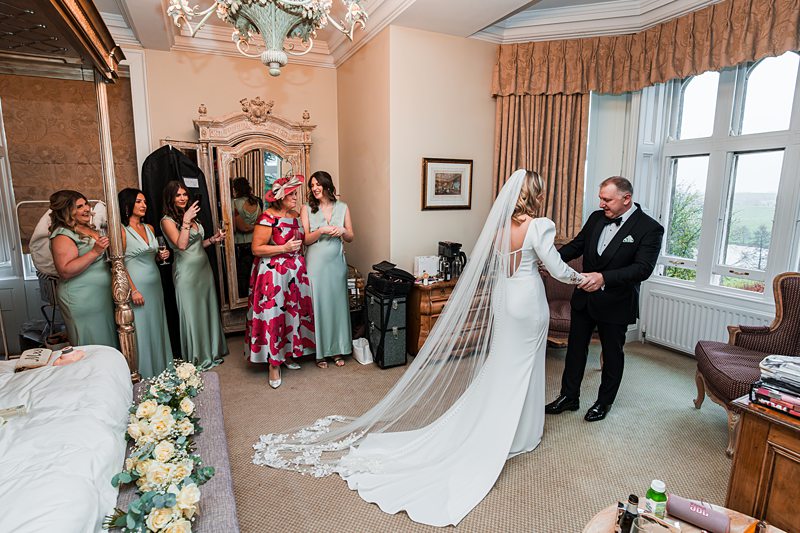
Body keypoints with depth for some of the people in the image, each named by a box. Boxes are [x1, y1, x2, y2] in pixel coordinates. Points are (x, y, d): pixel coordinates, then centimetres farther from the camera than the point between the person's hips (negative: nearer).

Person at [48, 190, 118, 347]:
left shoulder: (89, 229, 11)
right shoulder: (63, 235, -15)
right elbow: (65, 271, -26)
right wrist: (95, 252, -29)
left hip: (102, 297, 9)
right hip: (82, 301, -9)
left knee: (109, 343, 17)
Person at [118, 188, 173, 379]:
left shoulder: (149, 228, 10)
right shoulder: (122, 230, -11)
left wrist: (162, 255, 0)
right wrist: (133, 290, -18)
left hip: (155, 283, 7)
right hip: (137, 285, -7)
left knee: (157, 326, 13)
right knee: (141, 329, 1)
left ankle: (162, 368, 26)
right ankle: (144, 374, 15)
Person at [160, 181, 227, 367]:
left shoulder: (190, 216, 13)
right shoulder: (167, 220, -8)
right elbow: (181, 245, -23)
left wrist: (213, 239, 5)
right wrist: (186, 221, -25)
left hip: (204, 267, 7)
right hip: (186, 271, -7)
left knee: (208, 309, 13)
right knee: (191, 314, 2)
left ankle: (211, 352, 27)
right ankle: (196, 359, 15)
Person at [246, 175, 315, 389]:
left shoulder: (295, 215, 9)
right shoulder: (267, 218, -14)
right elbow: (256, 249, -16)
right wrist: (284, 248, -20)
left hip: (295, 272, 7)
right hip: (273, 274, -7)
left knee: (293, 312, 12)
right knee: (273, 316, -2)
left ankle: (288, 354, 29)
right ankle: (274, 363, 10)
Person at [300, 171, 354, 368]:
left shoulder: (342, 207, 5)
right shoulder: (307, 209, 0)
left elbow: (351, 237, 9)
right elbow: (305, 239, -4)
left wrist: (342, 231, -13)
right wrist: (322, 230, -19)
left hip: (336, 263, 2)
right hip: (316, 263, -2)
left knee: (337, 303, 8)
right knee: (317, 305, 3)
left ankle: (337, 349, 22)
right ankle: (320, 351, 16)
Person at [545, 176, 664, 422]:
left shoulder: (649, 228, -16)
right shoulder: (596, 217, 0)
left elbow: (643, 268, -25)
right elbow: (577, 245, 4)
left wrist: (604, 278, -39)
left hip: (615, 303, -4)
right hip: (584, 297, 5)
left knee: (612, 353, 14)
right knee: (575, 347, 13)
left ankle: (604, 402, 34)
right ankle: (569, 397, 29)